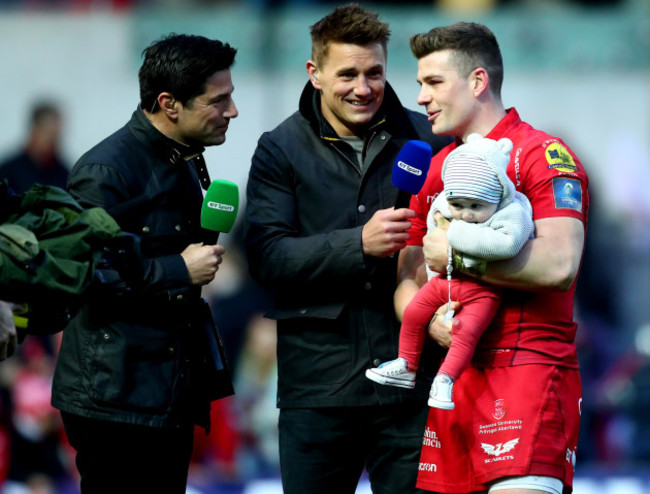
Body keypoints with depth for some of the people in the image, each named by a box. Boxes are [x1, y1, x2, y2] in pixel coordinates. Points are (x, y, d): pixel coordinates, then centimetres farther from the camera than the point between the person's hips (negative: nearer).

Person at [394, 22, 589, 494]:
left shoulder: (544, 155, -5)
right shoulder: (434, 171, 19)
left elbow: (559, 266, -19)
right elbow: (407, 282, 17)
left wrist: (455, 255, -12)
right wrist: (432, 321, -6)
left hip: (527, 365, -7)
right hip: (453, 378, 7)